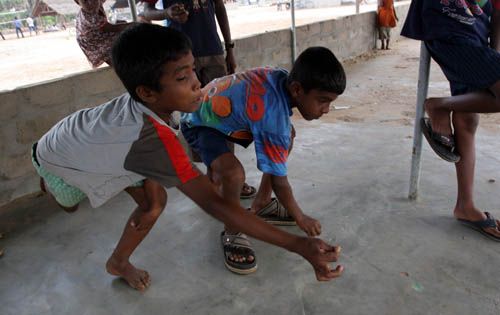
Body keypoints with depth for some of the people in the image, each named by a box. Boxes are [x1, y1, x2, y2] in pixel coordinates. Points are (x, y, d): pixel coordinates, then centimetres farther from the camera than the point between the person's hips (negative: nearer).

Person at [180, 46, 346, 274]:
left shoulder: (283, 77, -15)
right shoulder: (273, 115, -38)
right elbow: (278, 178, -27)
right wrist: (300, 218, -13)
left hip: (223, 110, 9)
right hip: (199, 123, -9)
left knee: (288, 134, 9)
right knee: (233, 173, -36)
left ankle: (261, 204, 17)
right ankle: (231, 234, -6)